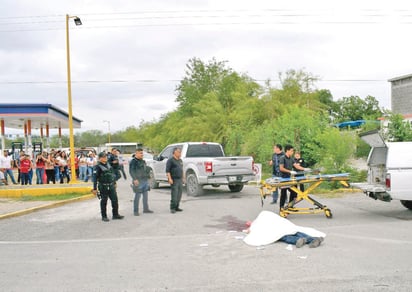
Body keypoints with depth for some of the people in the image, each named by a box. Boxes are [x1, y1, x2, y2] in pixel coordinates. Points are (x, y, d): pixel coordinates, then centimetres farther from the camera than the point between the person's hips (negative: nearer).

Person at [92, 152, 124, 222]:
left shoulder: (108, 164, 10)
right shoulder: (97, 167, -11)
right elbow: (95, 178, -14)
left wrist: (114, 183, 23)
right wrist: (95, 188, -17)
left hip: (111, 186, 6)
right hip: (103, 187, -6)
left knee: (115, 200, 7)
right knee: (104, 202, 4)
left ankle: (115, 215, 17)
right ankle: (104, 216, 15)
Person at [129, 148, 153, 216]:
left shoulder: (143, 161, 17)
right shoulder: (133, 161, -8)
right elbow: (131, 171, -15)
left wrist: (147, 177, 23)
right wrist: (135, 179, -24)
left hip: (145, 180, 8)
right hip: (138, 181, -8)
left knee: (145, 195, 11)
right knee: (137, 196, -6)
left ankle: (146, 209, 20)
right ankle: (135, 211, 0)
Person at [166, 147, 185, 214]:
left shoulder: (180, 160, 17)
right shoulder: (170, 160, -6)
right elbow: (167, 170, -11)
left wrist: (183, 178, 20)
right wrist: (169, 178, -20)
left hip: (180, 180, 7)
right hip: (174, 180, -7)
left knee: (179, 194, 7)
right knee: (174, 195, -10)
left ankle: (176, 207, 15)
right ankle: (172, 208, -4)